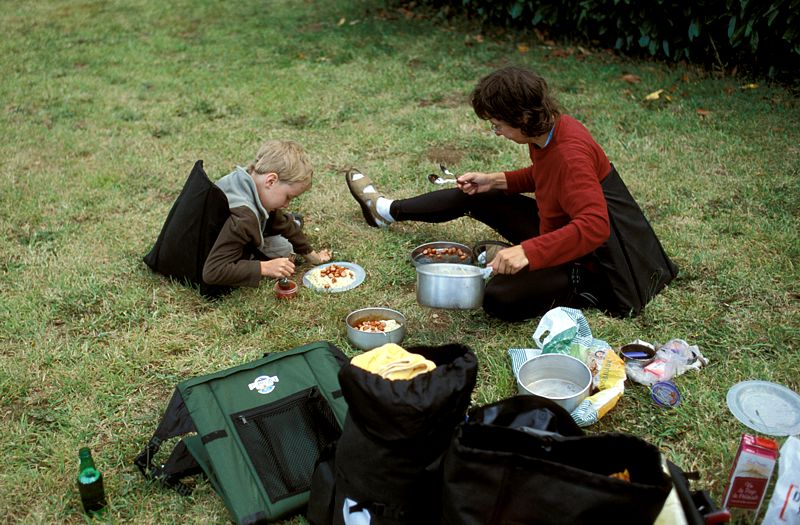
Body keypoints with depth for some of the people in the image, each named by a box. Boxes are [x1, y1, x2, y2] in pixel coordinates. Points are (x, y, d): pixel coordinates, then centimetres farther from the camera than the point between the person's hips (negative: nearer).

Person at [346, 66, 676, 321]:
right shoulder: (547, 132, -5)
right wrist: (494, 181, 4)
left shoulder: (570, 155, -33)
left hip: (588, 261, -9)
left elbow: (595, 227, -42)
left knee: (500, 298, -31)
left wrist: (527, 251, -47)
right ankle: (388, 211, 35)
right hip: (556, 231, 10)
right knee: (474, 197, 15)